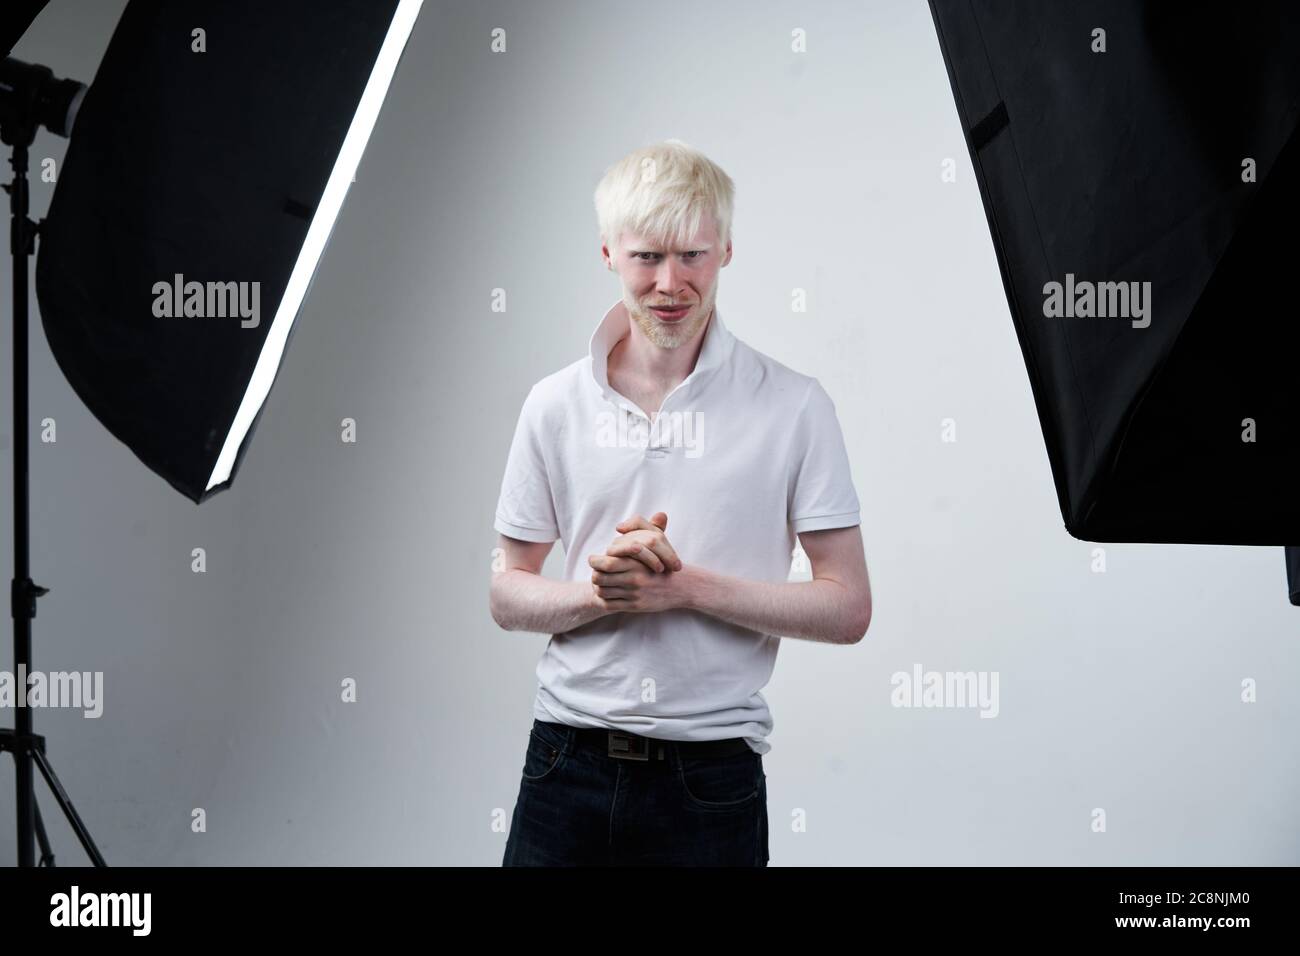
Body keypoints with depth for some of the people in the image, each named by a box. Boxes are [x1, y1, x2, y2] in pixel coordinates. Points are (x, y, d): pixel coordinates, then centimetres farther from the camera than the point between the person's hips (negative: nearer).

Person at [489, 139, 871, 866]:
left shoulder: (794, 407, -3)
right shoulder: (555, 405, 4)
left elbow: (848, 608, -4)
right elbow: (508, 595, 9)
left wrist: (687, 585, -14)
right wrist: (601, 590, -11)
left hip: (711, 774, -2)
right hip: (568, 759, 2)